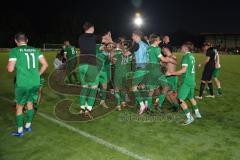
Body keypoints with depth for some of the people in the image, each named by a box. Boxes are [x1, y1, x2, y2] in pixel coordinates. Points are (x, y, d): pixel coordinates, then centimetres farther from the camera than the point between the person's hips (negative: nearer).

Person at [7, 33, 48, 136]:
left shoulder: (14, 51, -6)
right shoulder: (35, 50, 6)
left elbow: (10, 69, -11)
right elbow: (45, 64, 4)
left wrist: (9, 65, 12)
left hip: (22, 84, -4)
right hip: (35, 83, 4)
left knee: (19, 107, 12)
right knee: (30, 103, 22)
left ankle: (20, 131, 20)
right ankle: (28, 126, 33)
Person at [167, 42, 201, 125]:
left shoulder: (186, 56, -13)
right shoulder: (192, 56, 12)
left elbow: (184, 70, -20)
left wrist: (171, 73, -18)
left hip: (186, 81, -9)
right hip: (192, 80, 9)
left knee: (180, 99, -8)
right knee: (191, 97, 25)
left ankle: (189, 117, -8)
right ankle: (197, 113, 37)